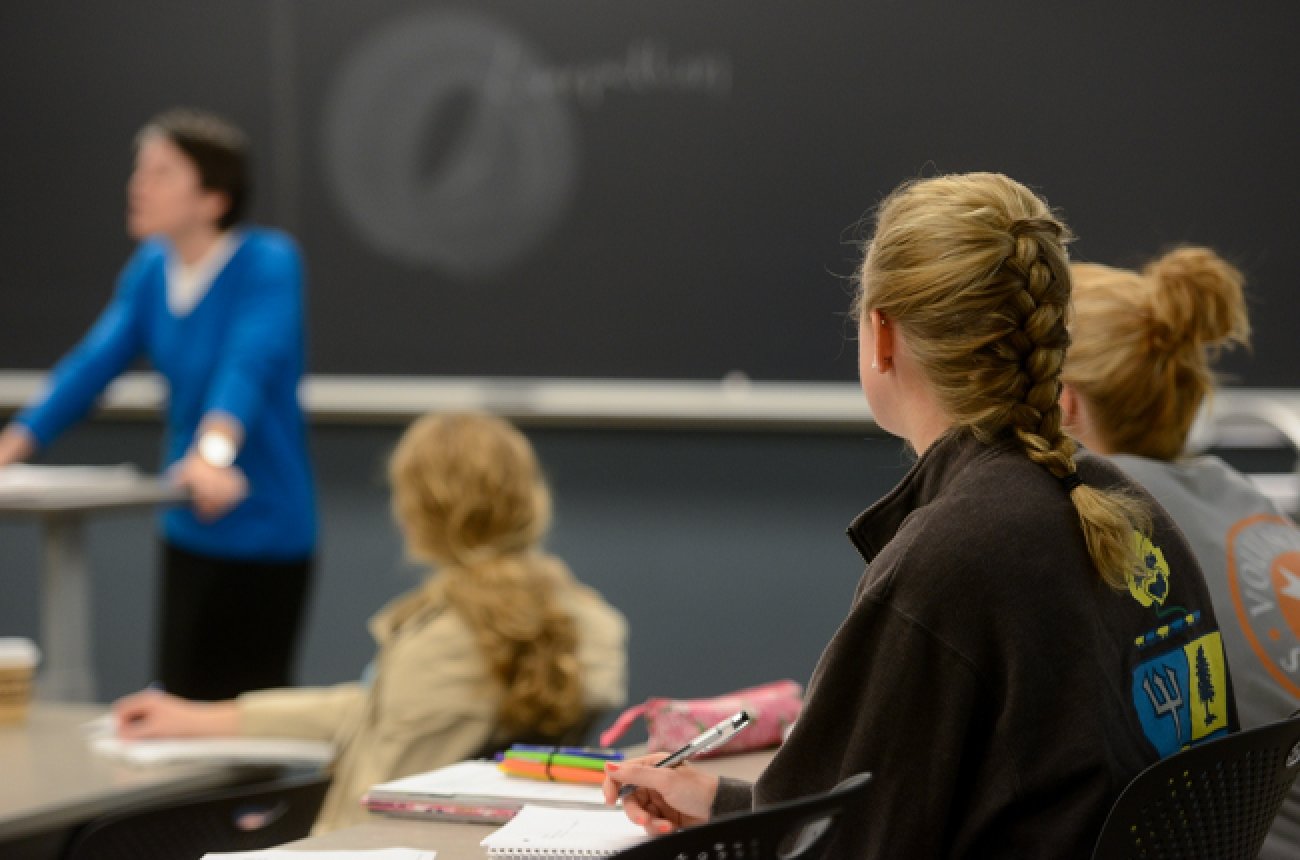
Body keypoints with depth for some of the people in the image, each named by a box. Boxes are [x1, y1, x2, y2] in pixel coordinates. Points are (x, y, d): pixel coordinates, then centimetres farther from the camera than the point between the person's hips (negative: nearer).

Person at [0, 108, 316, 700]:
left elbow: (248, 364, -30)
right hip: (189, 532, 6)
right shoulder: (152, 268, 3)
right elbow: (93, 364, 0)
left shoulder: (268, 263, -15)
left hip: (266, 533, -6)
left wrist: (214, 454, -46)